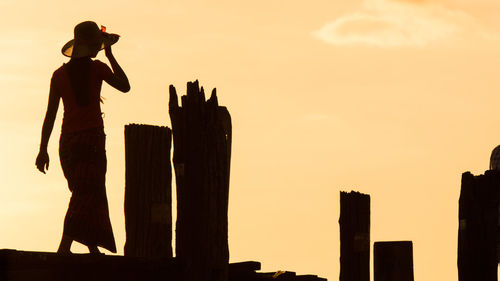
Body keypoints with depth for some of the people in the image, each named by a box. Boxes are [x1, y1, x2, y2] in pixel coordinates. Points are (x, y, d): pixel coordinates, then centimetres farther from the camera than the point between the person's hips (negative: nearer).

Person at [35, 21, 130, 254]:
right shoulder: (96, 68, -4)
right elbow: (125, 86, 8)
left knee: (87, 193, 15)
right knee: (88, 194, -12)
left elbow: (50, 113, 5)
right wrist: (110, 56, 12)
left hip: (68, 140, 6)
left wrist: (43, 149, 6)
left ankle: (93, 248, 15)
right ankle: (65, 246, -28)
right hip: (91, 136, -6)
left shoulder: (60, 74, 8)